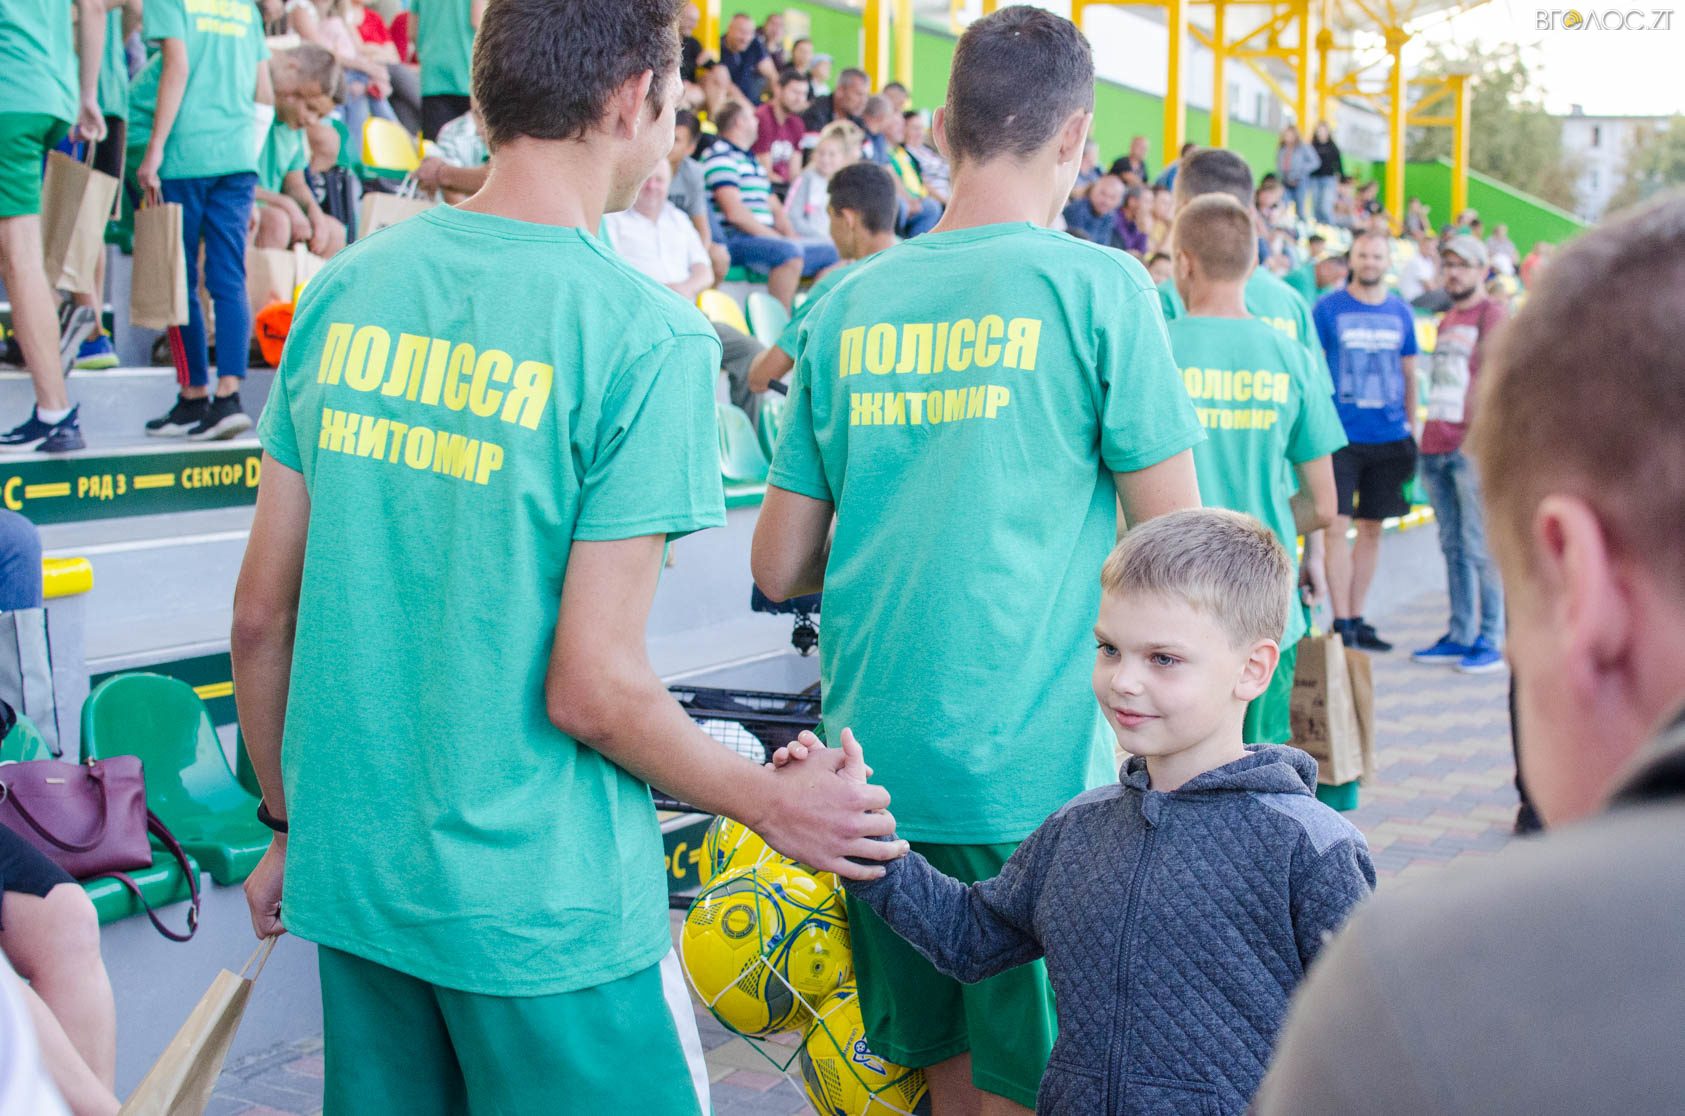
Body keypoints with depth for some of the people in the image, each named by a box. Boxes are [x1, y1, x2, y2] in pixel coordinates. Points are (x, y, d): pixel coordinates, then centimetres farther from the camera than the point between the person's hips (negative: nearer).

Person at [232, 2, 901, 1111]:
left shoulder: (347, 286, 0)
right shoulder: (647, 335, -17)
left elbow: (262, 615, 4)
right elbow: (590, 688, -18)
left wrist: (293, 823, 18)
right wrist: (774, 805, -2)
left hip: (350, 879, 6)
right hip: (540, 912, -5)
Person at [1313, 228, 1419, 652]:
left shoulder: (1401, 312, 10)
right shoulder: (1328, 308, -1)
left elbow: (1408, 373, 17)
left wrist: (1412, 427, 13)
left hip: (1389, 437, 4)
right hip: (1341, 435, -4)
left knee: (1372, 528, 8)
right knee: (1338, 526, -8)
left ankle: (1357, 619, 16)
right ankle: (1341, 622, -3)